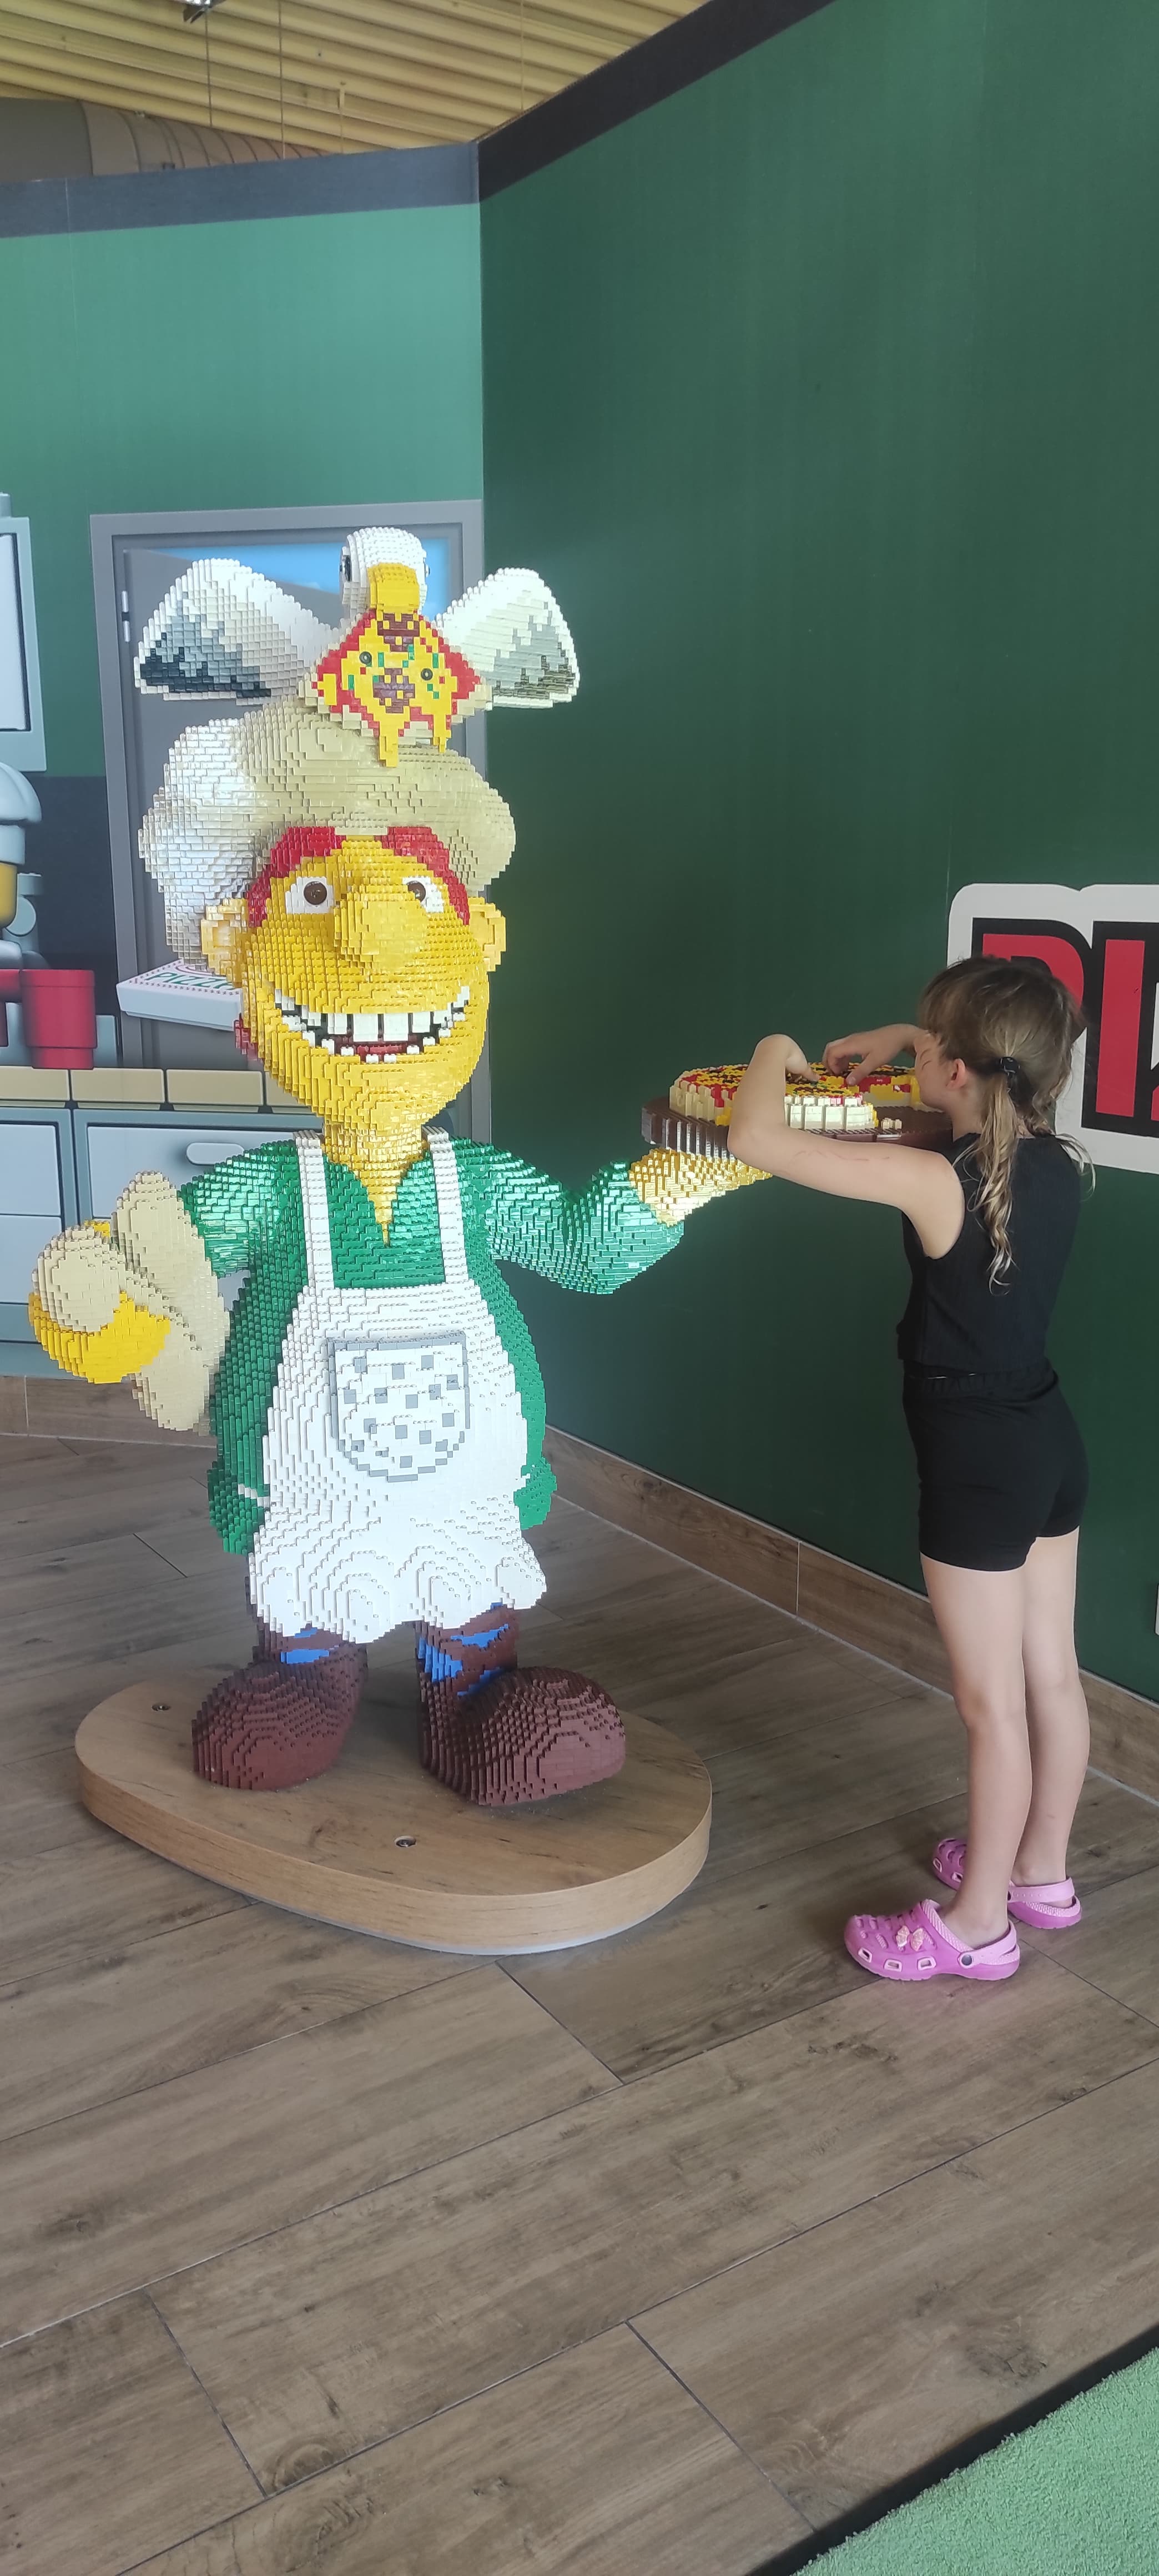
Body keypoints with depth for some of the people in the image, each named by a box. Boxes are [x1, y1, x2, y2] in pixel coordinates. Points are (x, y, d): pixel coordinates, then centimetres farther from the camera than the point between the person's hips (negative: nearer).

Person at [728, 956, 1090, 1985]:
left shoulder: (937, 1183, -25)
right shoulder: (1062, 1163, -3)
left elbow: (756, 1140, -24)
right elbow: (1013, 1069, 21)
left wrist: (773, 1054, -5)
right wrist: (895, 1038, 13)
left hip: (977, 1457, -8)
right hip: (1051, 1438, 8)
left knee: (991, 1700, 5)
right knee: (1052, 1673, 18)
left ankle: (978, 1922, 20)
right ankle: (1041, 1872, 37)